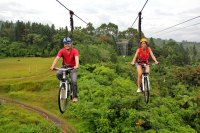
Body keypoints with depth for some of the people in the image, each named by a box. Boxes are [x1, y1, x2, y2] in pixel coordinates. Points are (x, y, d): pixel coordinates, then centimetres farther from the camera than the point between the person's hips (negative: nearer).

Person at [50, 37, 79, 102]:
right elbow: (57, 58, -27)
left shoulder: (74, 51, -20)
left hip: (73, 67, -2)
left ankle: (75, 96, 0)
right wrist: (52, 66, -43)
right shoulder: (62, 51, -15)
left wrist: (76, 66, -56)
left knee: (74, 81, -17)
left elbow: (77, 58, -36)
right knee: (58, 73, -28)